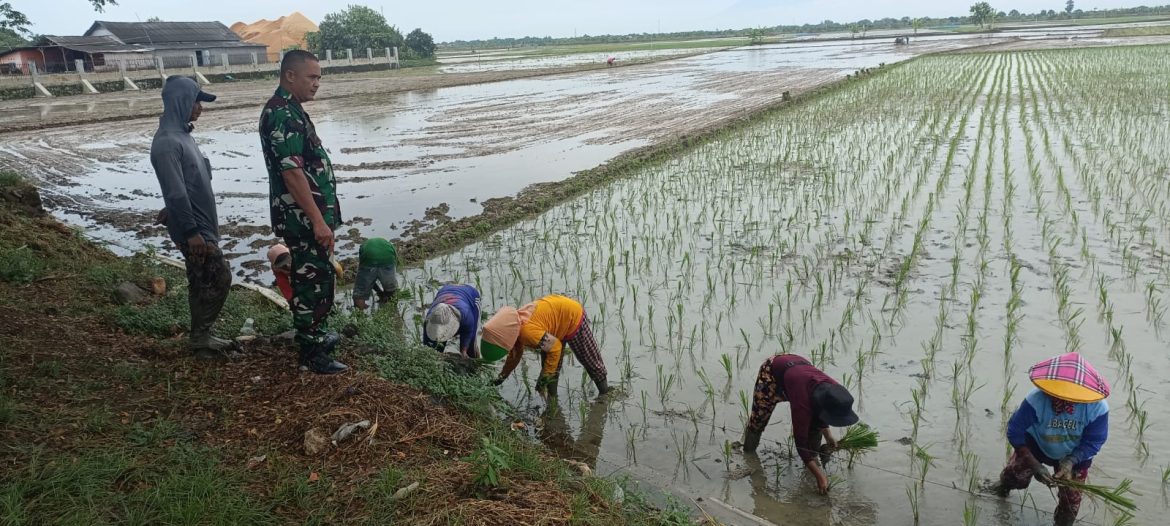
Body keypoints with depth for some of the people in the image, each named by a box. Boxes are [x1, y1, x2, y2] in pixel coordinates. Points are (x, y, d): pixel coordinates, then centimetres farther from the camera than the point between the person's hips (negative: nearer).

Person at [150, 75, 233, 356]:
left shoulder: (182, 134, 11)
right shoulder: (167, 142, -21)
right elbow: (176, 193, -23)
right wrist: (191, 231, -22)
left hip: (201, 223, 10)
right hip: (194, 227, -10)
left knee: (203, 282, 15)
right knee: (218, 278, -6)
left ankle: (201, 336, 25)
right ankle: (199, 338, 6)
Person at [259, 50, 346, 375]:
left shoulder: (289, 110, 14)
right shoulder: (284, 115, -19)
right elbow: (292, 172, -25)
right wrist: (318, 220, -25)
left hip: (306, 214, 10)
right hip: (303, 216, -10)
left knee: (312, 277, 20)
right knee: (315, 280, -3)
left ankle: (314, 335, 33)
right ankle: (312, 353, 6)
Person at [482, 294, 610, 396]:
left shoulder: (528, 332, -40)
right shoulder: (514, 327, -10)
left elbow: (555, 347, -32)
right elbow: (515, 354, 8)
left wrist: (544, 378, -25)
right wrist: (502, 377, 5)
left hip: (573, 317, -8)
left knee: (589, 359, 12)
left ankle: (604, 391, 31)